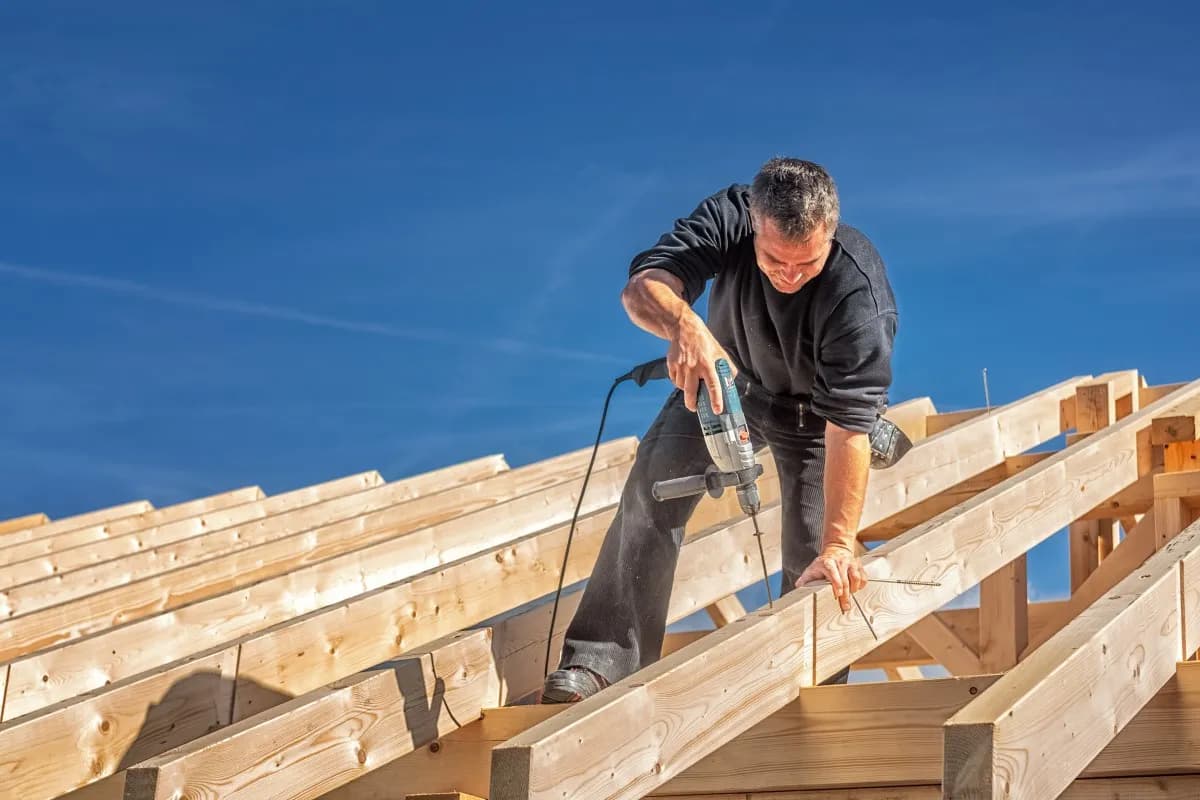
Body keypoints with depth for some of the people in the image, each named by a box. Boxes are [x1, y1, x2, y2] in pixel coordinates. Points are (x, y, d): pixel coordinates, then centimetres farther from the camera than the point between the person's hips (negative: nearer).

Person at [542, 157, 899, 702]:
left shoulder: (859, 293, -38)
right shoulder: (727, 219, -30)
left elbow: (847, 430, -40)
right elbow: (642, 286, -41)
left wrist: (839, 544, -46)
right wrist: (683, 325, -64)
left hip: (815, 408, -2)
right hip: (725, 377, 3)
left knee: (813, 566, -11)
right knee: (654, 484, -18)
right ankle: (605, 658, -17)